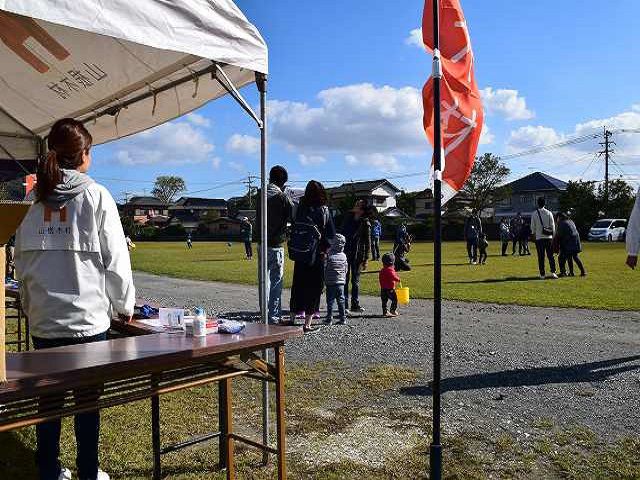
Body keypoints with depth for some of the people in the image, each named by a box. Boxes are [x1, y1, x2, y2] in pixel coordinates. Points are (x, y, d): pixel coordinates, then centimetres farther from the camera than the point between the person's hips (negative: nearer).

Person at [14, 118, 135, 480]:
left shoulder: (38, 200, 4)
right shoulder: (96, 196, -8)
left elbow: (22, 260, 9)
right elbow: (115, 258, -9)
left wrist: (31, 305, 18)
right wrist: (124, 304, 3)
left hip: (43, 318, 4)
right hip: (88, 317, -4)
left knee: (48, 396, 14)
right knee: (88, 400, 9)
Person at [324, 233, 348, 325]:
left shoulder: (329, 256, -11)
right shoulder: (344, 256, 1)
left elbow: (325, 269, -7)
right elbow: (346, 269, 8)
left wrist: (325, 280, 4)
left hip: (330, 282, -4)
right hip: (341, 282, 4)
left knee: (330, 301, 2)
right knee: (341, 300, 10)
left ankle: (329, 318, 4)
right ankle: (343, 318, 13)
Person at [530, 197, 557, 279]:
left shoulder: (534, 214, -2)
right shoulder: (549, 213, -1)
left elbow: (533, 227, 2)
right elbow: (553, 226, 1)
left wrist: (534, 234, 19)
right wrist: (553, 237, 9)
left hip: (539, 238, -1)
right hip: (548, 237, 1)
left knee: (541, 257, 3)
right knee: (550, 256, 6)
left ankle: (542, 274, 3)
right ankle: (553, 272, -5)